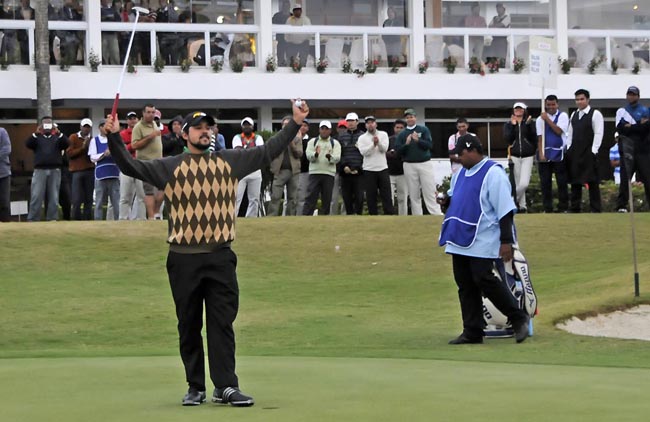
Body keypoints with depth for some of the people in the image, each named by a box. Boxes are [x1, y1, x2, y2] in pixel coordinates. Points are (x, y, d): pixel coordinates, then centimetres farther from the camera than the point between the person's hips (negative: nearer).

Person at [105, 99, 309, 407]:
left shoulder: (230, 161, 10)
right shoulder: (169, 167, 5)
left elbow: (268, 151, 12)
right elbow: (131, 167, -1)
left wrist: (295, 123, 6)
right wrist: (115, 137, -15)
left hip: (220, 257, 1)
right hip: (183, 259, -1)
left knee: (222, 324, -1)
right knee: (189, 326, 5)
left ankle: (226, 387, -1)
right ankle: (195, 388, 13)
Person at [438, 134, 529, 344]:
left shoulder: (493, 173, -11)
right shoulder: (461, 173, 15)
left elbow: (505, 209, -14)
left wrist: (506, 240, -18)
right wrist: (446, 199, 4)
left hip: (483, 240, -8)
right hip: (460, 239, 8)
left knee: (484, 280, -13)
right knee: (465, 285, 7)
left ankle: (519, 319, 2)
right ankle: (472, 332, 13)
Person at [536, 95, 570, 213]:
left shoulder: (562, 116, 0)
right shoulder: (540, 119, 4)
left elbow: (559, 131, -13)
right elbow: (539, 137, 1)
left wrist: (548, 119, -14)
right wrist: (540, 153, -7)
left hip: (559, 153, -2)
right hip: (545, 153, 2)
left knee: (562, 182, 0)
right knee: (545, 183, 3)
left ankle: (563, 207, 6)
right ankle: (547, 208, 9)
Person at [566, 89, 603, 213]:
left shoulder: (595, 114, -4)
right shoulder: (574, 115, 15)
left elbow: (598, 133, -9)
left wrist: (593, 151, -15)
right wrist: (569, 149, 7)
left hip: (589, 153, -6)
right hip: (574, 153, 6)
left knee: (592, 182, -4)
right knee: (575, 182, 8)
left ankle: (595, 209, -1)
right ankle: (575, 208, 13)